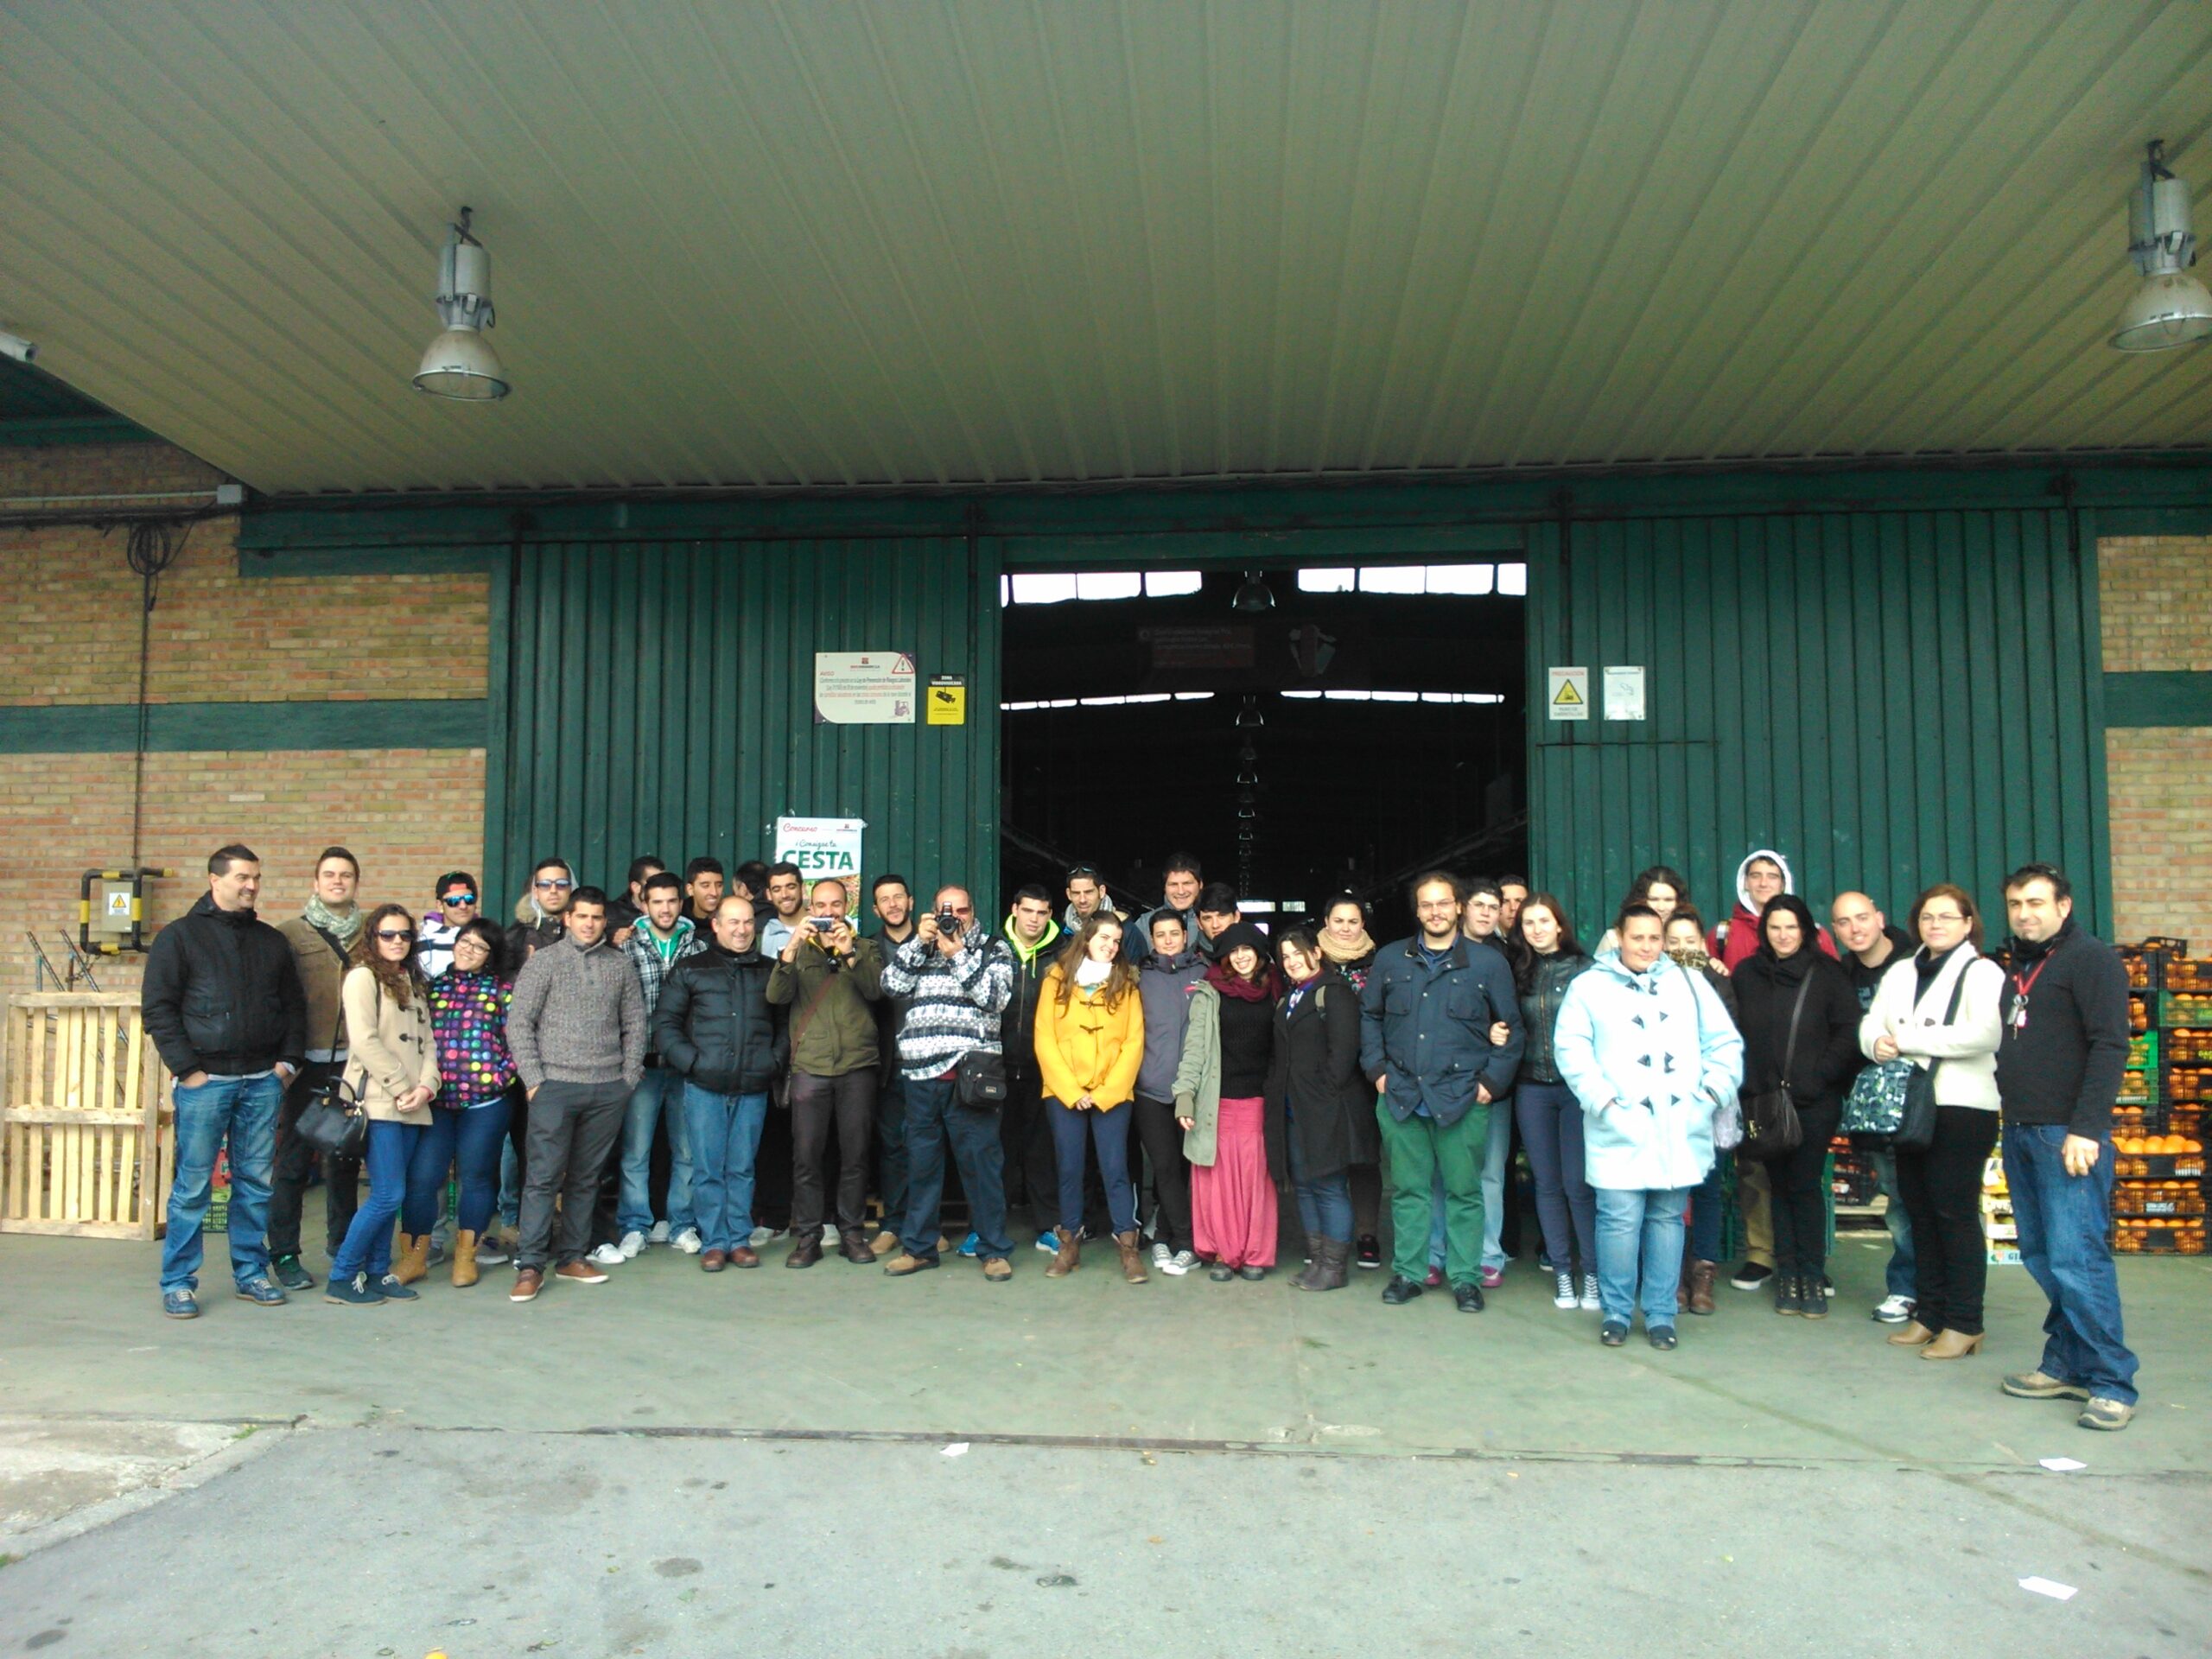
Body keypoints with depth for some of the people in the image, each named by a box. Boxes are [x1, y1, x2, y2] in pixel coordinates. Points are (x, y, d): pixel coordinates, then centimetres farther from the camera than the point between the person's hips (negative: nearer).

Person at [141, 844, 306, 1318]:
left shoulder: (271, 940, 14)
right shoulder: (179, 937, 1)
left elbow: (294, 1005, 18)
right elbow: (157, 1008, -4)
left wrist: (289, 1060, 6)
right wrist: (186, 1068, -10)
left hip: (263, 1082, 4)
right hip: (205, 1081, -4)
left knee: (256, 1182, 8)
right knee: (193, 1185, 0)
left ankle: (251, 1273, 17)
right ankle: (178, 1283, 9)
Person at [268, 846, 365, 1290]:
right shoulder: (290, 933, 2)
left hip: (354, 1063, 3)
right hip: (309, 1064, -3)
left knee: (346, 1158, 12)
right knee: (295, 1160, 1)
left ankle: (343, 1247, 24)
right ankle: (284, 1255, 11)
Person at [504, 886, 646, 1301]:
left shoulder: (621, 965, 10)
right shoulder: (544, 961, 2)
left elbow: (635, 1024, 13)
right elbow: (518, 1023, 0)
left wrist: (629, 1078, 6)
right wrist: (533, 1080, -6)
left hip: (608, 1090, 3)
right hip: (555, 1085, -3)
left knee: (586, 1178, 9)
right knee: (543, 1177, -3)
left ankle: (571, 1257, 18)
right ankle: (530, 1266, 4)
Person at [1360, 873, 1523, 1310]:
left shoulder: (1489, 963, 2)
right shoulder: (1391, 961, 8)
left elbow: (1513, 1029, 6)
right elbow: (1369, 1015, 18)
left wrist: (1492, 1081, -2)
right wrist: (1377, 1069, 8)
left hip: (1463, 1098, -2)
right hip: (1400, 1096, 2)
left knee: (1463, 1190, 3)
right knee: (1408, 1189, 8)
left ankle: (1465, 1278, 15)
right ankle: (1407, 1273, 18)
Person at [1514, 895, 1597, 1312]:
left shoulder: (1584, 969, -2)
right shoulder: (1519, 973, 8)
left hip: (1577, 1087, -3)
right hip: (1532, 1089, 3)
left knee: (1578, 1183, -4)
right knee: (1547, 1183, 7)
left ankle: (1592, 1273, 10)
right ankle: (1562, 1272, 17)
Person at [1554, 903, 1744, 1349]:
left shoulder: (1690, 984, 15)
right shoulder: (1589, 986, 5)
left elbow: (1725, 1043, 13)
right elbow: (1570, 1049, -3)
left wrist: (1712, 1090, -1)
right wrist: (1601, 1099, -13)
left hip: (1679, 1133, 3)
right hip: (1621, 1132, -3)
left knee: (1668, 1219, 7)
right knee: (1620, 1220, -6)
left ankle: (1660, 1315, 17)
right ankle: (1616, 1312, 9)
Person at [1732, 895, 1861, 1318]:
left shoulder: (1826, 973, 1)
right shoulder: (1746, 974, 6)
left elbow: (1847, 1031, -2)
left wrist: (1822, 1076, -10)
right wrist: (1746, 1082, -2)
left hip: (1814, 1101, -2)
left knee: (1806, 1186, -1)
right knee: (1779, 1186, 8)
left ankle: (1812, 1276, 9)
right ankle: (1787, 1275, 15)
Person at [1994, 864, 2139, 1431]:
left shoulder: (2090, 958, -5)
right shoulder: (2018, 968, 19)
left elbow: (2110, 1046, -14)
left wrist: (2086, 1128, -19)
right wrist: (2013, 1120, 12)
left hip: (2068, 1134, -8)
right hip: (2021, 1131, 8)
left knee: (2076, 1260, -9)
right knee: (2042, 1257, 10)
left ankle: (2111, 1382, -1)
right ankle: (2067, 1365, 18)